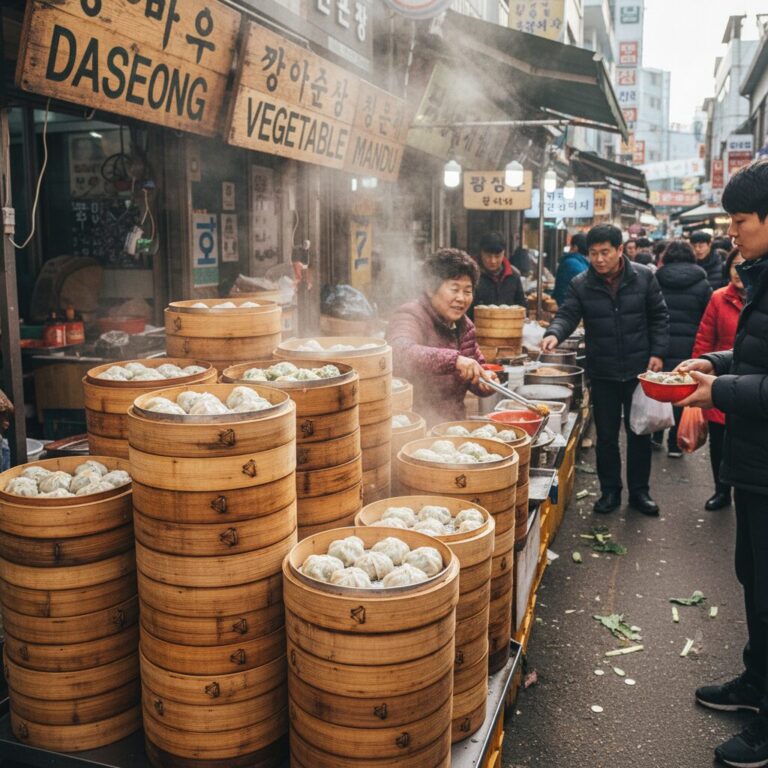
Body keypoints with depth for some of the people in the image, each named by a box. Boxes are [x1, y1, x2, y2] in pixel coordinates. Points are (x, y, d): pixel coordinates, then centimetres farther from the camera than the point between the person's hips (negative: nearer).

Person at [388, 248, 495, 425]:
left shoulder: (464, 325, 12)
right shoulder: (410, 316, -11)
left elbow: (477, 366, 20)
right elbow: (399, 354, -32)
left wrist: (484, 380, -3)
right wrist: (454, 360, -40)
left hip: (453, 424, 8)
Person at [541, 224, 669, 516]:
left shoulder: (643, 277, -3)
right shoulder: (581, 285, -5)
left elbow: (659, 316, 2)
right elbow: (567, 315, -14)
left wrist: (657, 353, -5)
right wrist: (554, 334, -35)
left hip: (639, 371, 0)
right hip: (603, 374, 0)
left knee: (639, 433, 10)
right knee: (606, 436, 9)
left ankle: (639, 491, 24)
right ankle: (610, 491, 24)